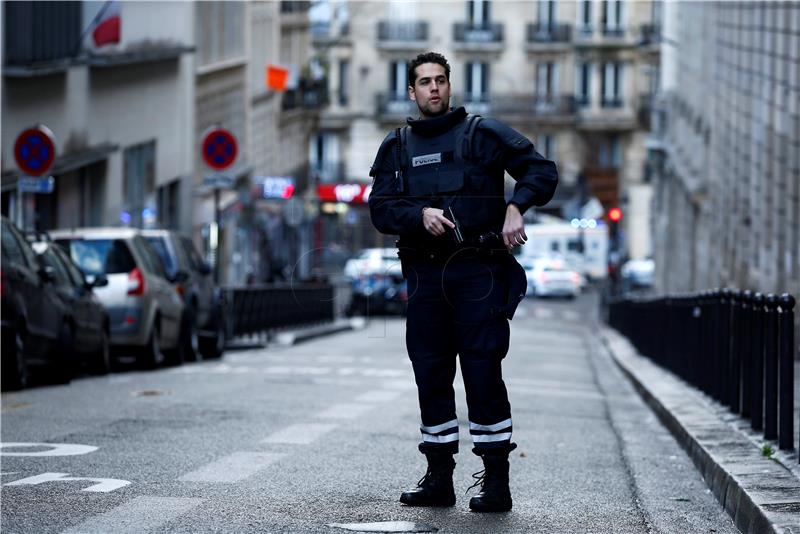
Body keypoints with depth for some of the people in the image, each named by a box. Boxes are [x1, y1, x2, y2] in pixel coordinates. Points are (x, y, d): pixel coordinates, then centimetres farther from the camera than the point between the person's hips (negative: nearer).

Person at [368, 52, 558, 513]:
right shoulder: (397, 146, 14)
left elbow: (542, 170, 2)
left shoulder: (482, 134, 4)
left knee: (483, 372, -7)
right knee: (430, 375, 6)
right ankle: (439, 479, 14)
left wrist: (516, 207, -14)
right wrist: (420, 215, -14)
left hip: (478, 271, -4)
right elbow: (381, 208, 5)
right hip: (425, 274, 4)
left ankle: (497, 482, -4)